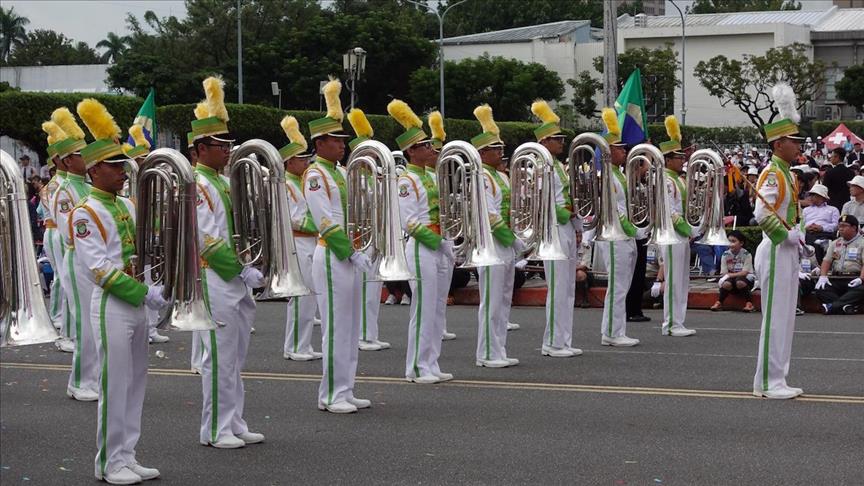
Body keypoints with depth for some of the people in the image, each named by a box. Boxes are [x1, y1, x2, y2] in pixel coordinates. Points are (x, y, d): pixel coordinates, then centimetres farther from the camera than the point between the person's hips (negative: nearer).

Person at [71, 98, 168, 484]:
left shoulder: (126, 207, 13)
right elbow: (99, 268, -18)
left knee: (135, 383, 11)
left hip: (137, 305, 8)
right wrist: (144, 293, -20)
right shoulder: (85, 213, -11)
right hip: (111, 307, -8)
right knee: (114, 386, -3)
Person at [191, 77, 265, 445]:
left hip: (237, 282, 9)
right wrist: (245, 271, -18)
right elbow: (208, 242, -19)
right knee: (220, 358, -4)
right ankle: (215, 431, 3)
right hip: (214, 282, -9)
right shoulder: (196, 186, -13)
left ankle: (234, 424, 20)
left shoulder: (223, 183, 16)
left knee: (236, 358, 13)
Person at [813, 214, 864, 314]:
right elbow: (827, 261, 16)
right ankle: (846, 306, -34)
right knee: (820, 289, -23)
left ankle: (832, 306, -42)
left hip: (854, 280, -5)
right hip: (836, 279, 5)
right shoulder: (835, 243, 22)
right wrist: (823, 276, -3)